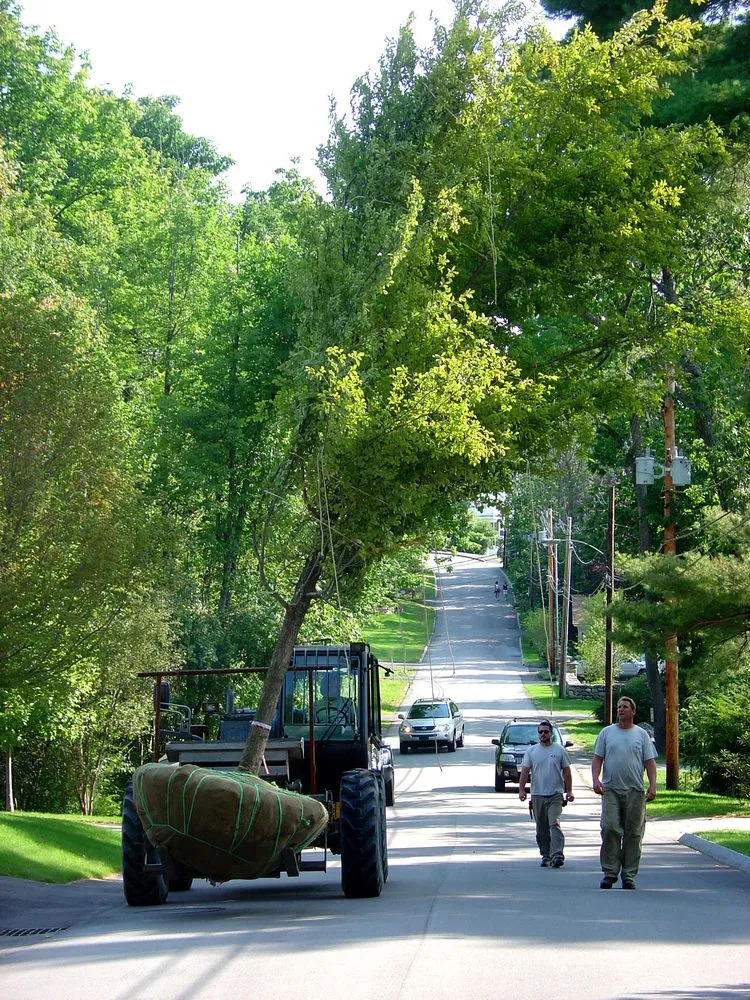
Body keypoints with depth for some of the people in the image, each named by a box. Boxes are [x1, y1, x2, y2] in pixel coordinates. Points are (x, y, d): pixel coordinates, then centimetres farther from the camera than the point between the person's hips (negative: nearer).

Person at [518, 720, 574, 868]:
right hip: (537, 795, 3)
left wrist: (569, 791, 3)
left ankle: (557, 855, -23)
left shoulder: (559, 750, 6)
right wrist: (521, 789, -5)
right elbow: (525, 771, 6)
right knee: (541, 829, 7)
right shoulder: (531, 751, 9)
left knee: (554, 824, -16)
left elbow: (566, 771, 8)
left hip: (555, 795, -3)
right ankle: (546, 856, 16)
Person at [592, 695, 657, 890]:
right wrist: (596, 779, -8)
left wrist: (653, 785, -6)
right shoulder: (606, 733, 10)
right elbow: (597, 758, 8)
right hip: (611, 790, 0)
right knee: (610, 829, -9)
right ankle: (610, 872, -2)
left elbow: (650, 762, 6)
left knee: (633, 834, 1)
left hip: (635, 791, 0)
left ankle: (629, 875, 6)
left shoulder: (642, 735, 9)